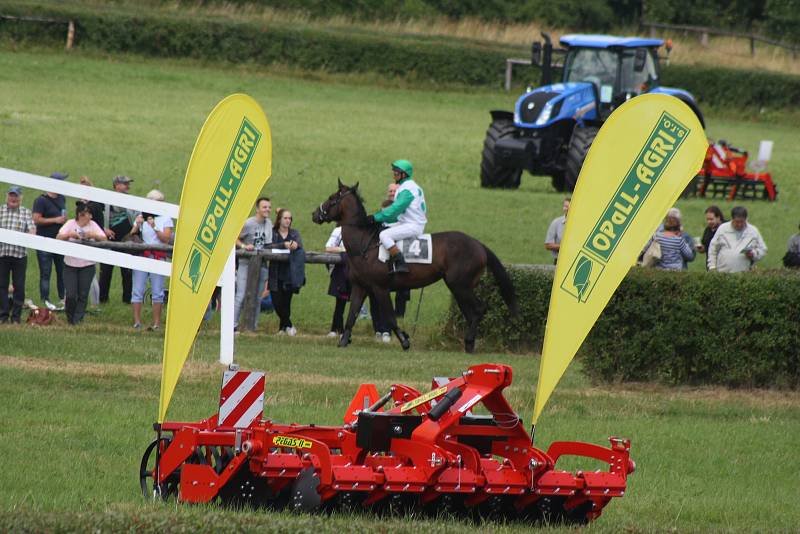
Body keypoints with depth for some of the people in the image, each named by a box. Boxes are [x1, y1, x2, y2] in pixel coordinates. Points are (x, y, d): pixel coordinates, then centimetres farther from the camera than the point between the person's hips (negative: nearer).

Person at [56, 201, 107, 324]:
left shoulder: (93, 225, 2)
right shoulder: (70, 224, -3)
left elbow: (104, 238, -4)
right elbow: (58, 238, -11)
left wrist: (94, 235, -22)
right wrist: (70, 235, -29)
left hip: (87, 266, 1)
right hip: (70, 265, -1)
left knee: (83, 295, -2)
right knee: (71, 295, -5)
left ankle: (78, 320, 5)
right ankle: (70, 318, 19)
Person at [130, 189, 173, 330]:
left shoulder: (165, 219, 8)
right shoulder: (141, 217, 13)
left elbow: (166, 238, -3)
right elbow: (131, 236, 9)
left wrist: (154, 227, -12)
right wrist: (137, 225, -8)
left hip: (158, 257, -1)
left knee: (157, 291, -2)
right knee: (138, 290, -5)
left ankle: (157, 322, 1)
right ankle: (137, 321, -4)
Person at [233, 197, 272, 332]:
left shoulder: (268, 224, 9)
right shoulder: (248, 223, -8)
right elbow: (234, 238, -2)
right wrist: (244, 246, -17)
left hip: (261, 264, 6)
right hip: (246, 263, -6)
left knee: (257, 298, 6)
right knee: (241, 295, -11)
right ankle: (233, 325, -10)